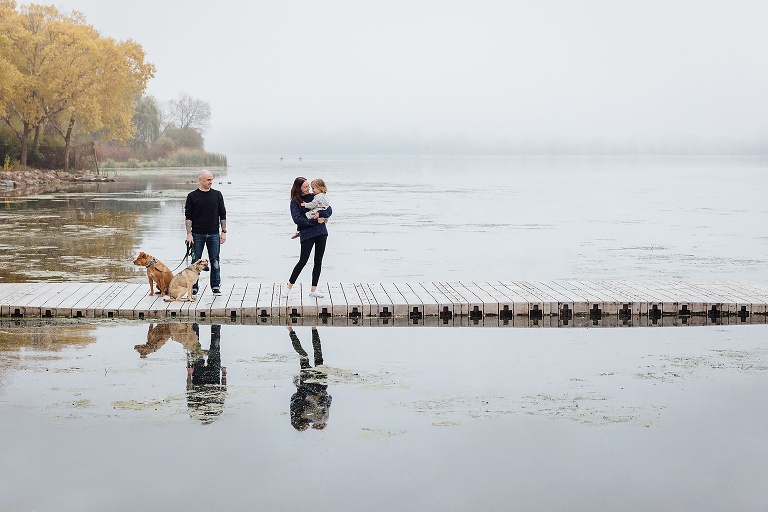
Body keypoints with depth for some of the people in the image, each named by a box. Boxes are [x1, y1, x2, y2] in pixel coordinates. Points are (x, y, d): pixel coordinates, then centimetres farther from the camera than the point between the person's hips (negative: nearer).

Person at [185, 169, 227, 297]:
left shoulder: (217, 195, 6)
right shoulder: (192, 196, 0)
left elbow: (222, 215, 9)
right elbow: (188, 216, 0)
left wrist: (224, 232, 4)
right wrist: (189, 234, -8)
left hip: (214, 234, 1)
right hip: (197, 234, -1)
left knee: (215, 262, 4)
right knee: (196, 262, 3)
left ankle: (216, 286, 13)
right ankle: (193, 288, 11)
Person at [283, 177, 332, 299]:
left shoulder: (314, 197, 9)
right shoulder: (295, 202, -2)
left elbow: (329, 210, 5)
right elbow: (297, 219, -13)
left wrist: (320, 214, -15)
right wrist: (315, 221, -16)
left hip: (321, 232, 4)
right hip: (307, 233, -4)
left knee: (318, 262, 4)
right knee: (303, 261, -7)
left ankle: (313, 290, 11)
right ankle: (288, 287, 5)